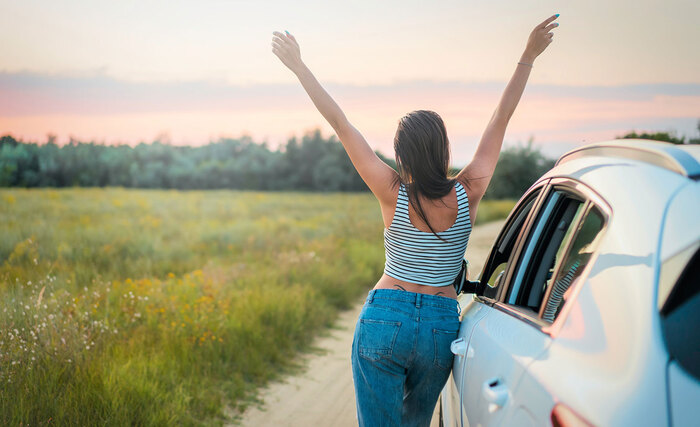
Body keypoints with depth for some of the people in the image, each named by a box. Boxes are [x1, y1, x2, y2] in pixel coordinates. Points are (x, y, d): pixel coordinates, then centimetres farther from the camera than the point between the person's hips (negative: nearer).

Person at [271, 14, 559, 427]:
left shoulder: (394, 194, -11)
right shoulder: (467, 194, -7)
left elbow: (341, 123, -9)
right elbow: (501, 118, -1)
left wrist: (298, 64, -4)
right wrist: (529, 56, 7)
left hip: (383, 319, -2)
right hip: (442, 327, 3)